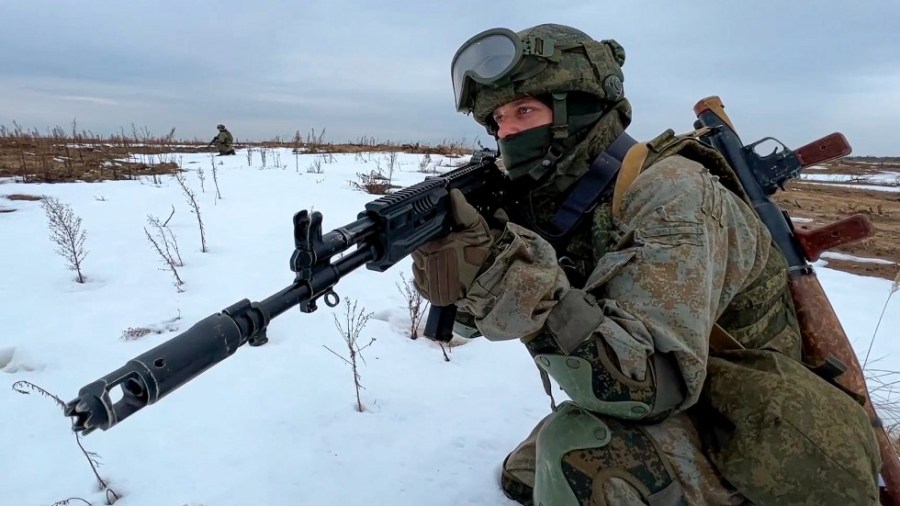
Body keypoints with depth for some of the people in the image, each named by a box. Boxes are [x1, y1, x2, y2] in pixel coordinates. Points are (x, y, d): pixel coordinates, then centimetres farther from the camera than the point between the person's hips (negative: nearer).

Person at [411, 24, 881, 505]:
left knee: (579, 455, -32)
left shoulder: (669, 192, -25)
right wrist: (447, 258, -22)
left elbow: (649, 383, -37)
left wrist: (506, 271, -45)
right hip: (677, 416, 8)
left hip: (761, 449, -8)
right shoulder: (552, 202, -1)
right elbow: (475, 312, -2)